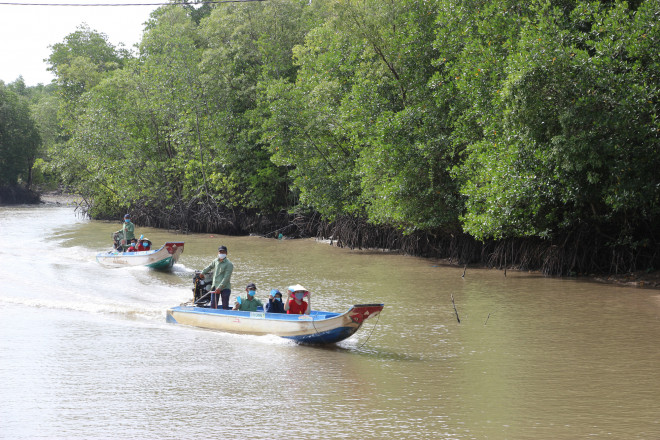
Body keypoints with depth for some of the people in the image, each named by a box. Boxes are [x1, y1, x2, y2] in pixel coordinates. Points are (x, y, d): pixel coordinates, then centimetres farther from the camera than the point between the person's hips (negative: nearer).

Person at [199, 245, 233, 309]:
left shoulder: (229, 264, -11)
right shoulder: (215, 261, 9)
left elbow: (226, 278, -18)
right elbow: (210, 267, 32)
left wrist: (219, 288, -25)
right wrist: (202, 273, 43)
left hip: (225, 288, -6)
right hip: (215, 287, 6)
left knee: (225, 306, -6)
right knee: (213, 305, 5)